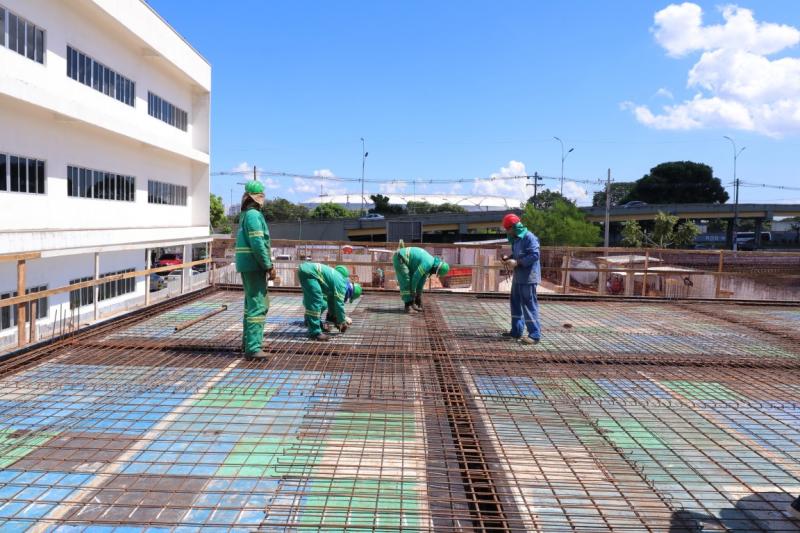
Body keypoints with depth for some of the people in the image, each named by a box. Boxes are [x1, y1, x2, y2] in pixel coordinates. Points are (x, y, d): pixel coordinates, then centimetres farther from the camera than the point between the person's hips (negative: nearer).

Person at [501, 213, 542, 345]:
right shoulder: (515, 239, 15)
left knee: (529, 306, -8)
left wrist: (517, 262, -24)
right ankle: (516, 331, 25)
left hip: (528, 278, -10)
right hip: (518, 277, 10)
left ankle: (535, 335, -3)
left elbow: (535, 255, -23)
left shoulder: (529, 237, -15)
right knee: (516, 304, 15)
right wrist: (509, 258, 5)